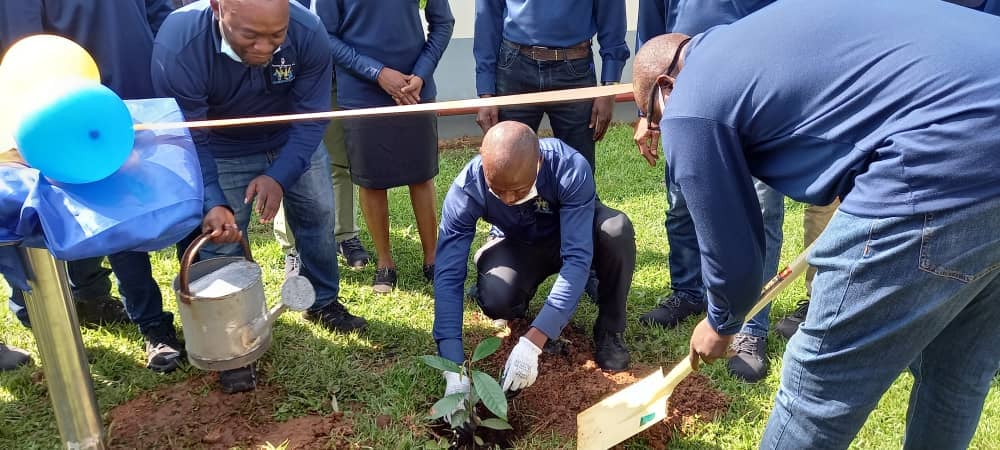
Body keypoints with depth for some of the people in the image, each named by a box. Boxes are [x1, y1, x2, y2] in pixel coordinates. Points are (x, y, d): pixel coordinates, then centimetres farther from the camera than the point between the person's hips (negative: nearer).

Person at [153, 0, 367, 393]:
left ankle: (324, 302, 36)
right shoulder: (178, 46, -36)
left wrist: (279, 177, -34)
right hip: (220, 151, -2)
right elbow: (190, 142, -28)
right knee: (221, 240, -2)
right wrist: (213, 204, -42)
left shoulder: (308, 33, -31)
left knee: (318, 214, 11)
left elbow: (311, 119, -22)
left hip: (293, 140, 3)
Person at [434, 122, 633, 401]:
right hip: (517, 247, 1)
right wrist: (454, 371, -40)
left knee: (616, 229, -35)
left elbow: (577, 258, -39)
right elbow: (448, 276, -31)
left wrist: (532, 343, -47)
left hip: (572, 236, 0)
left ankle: (609, 330, -10)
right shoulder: (466, 190, -31)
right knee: (496, 300, -33)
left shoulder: (571, 169, -36)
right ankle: (523, 310, 6)